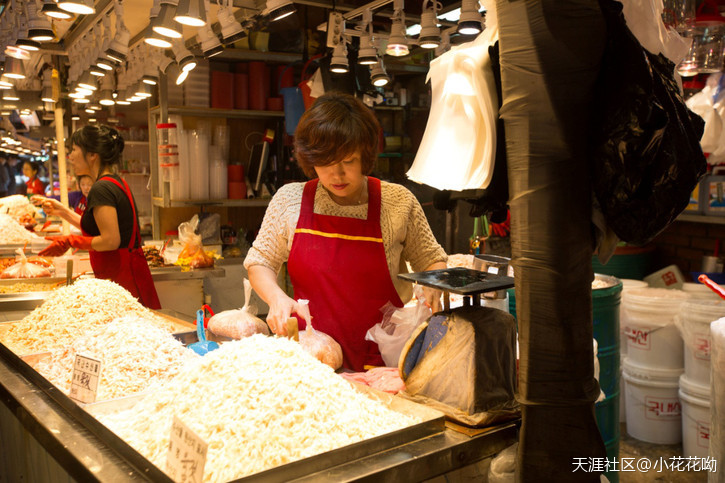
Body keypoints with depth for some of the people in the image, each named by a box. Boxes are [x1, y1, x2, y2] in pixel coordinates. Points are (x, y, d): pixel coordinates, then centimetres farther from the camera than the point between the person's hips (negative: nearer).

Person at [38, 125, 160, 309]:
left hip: (120, 276, -10)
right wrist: (62, 211, 27)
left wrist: (70, 241, -9)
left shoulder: (101, 189, -15)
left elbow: (110, 240, -21)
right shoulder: (117, 182, 15)